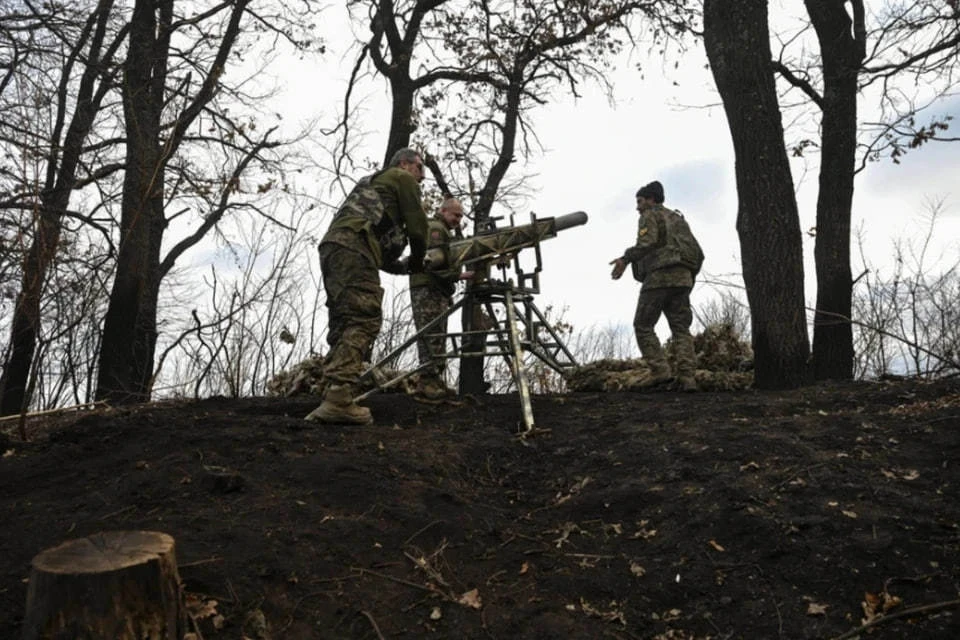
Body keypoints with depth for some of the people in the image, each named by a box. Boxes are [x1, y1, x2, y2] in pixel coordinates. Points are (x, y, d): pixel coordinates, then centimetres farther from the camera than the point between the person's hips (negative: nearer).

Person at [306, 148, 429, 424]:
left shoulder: (372, 184, 40)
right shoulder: (402, 179, 15)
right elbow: (417, 226, 7)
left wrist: (406, 267, 41)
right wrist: (417, 261, 24)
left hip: (331, 247, 9)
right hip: (353, 248, -9)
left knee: (343, 324, 6)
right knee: (364, 320, -17)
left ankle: (333, 398, -2)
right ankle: (339, 399, -29)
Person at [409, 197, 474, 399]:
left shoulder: (442, 231, 30)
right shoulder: (436, 229, -5)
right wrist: (459, 275, -15)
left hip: (436, 291, 11)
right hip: (428, 290, -11)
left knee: (435, 337, 5)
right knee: (432, 337, -14)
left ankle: (434, 381, 4)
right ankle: (429, 381, -17)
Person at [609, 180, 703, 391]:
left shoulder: (650, 215, 6)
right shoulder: (678, 218, 28)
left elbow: (648, 242, -16)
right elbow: (698, 253, 21)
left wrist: (626, 258, -22)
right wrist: (689, 277, 26)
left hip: (659, 276, -7)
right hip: (683, 278, 7)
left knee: (643, 325, 1)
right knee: (681, 328, 3)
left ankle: (659, 370, -12)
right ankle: (687, 376, -11)